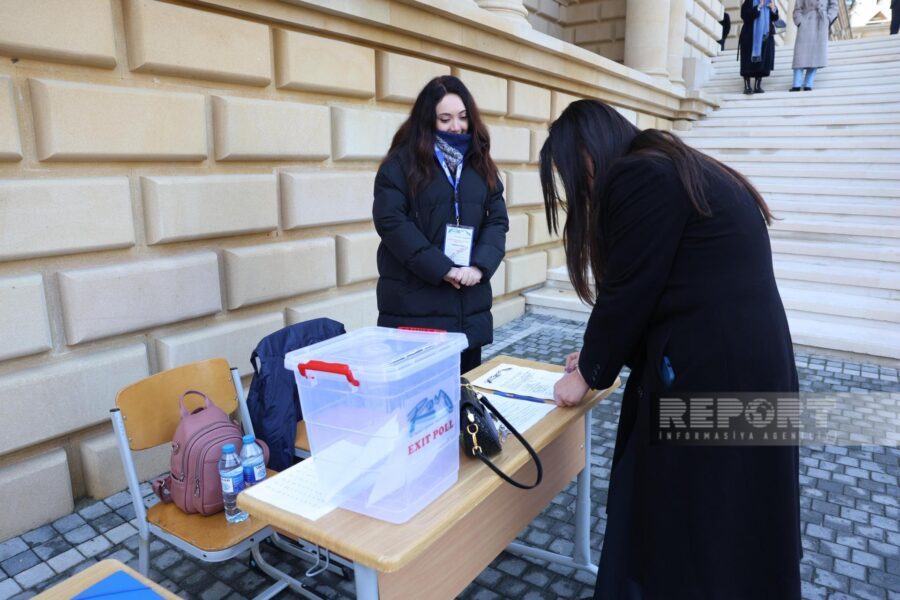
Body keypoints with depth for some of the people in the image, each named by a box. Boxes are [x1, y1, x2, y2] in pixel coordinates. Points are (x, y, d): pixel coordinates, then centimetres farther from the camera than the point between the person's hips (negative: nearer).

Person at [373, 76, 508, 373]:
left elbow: (497, 219, 7)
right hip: (414, 304, -4)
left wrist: (481, 266, -11)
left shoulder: (480, 164, 13)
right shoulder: (401, 162, -2)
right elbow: (390, 221, -12)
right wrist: (442, 269, -18)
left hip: (470, 303, 5)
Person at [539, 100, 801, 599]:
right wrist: (601, 353, 19)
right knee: (721, 520, 21)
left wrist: (589, 372, 2)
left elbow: (628, 292, -15)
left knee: (688, 527, 8)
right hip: (742, 360, 10)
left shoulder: (638, 179, -15)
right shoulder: (673, 170, 16)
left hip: (710, 373, -10)